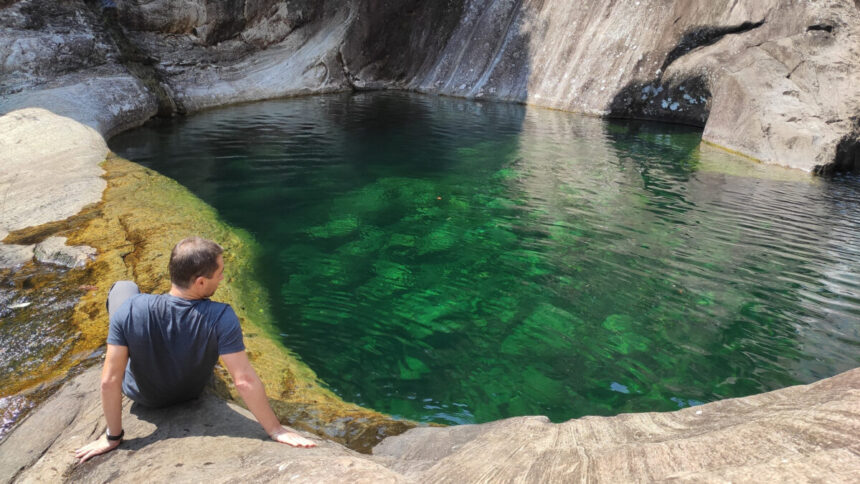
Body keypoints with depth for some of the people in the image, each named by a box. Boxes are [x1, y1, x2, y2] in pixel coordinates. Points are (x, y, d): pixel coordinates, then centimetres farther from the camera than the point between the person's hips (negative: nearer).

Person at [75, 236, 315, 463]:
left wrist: (113, 436, -12)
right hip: (191, 394, 1)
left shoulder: (130, 310, -35)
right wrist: (276, 430, -24)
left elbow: (109, 381, -28)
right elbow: (245, 381, -36)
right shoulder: (221, 318, -38)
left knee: (123, 287, 16)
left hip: (141, 394, 0)